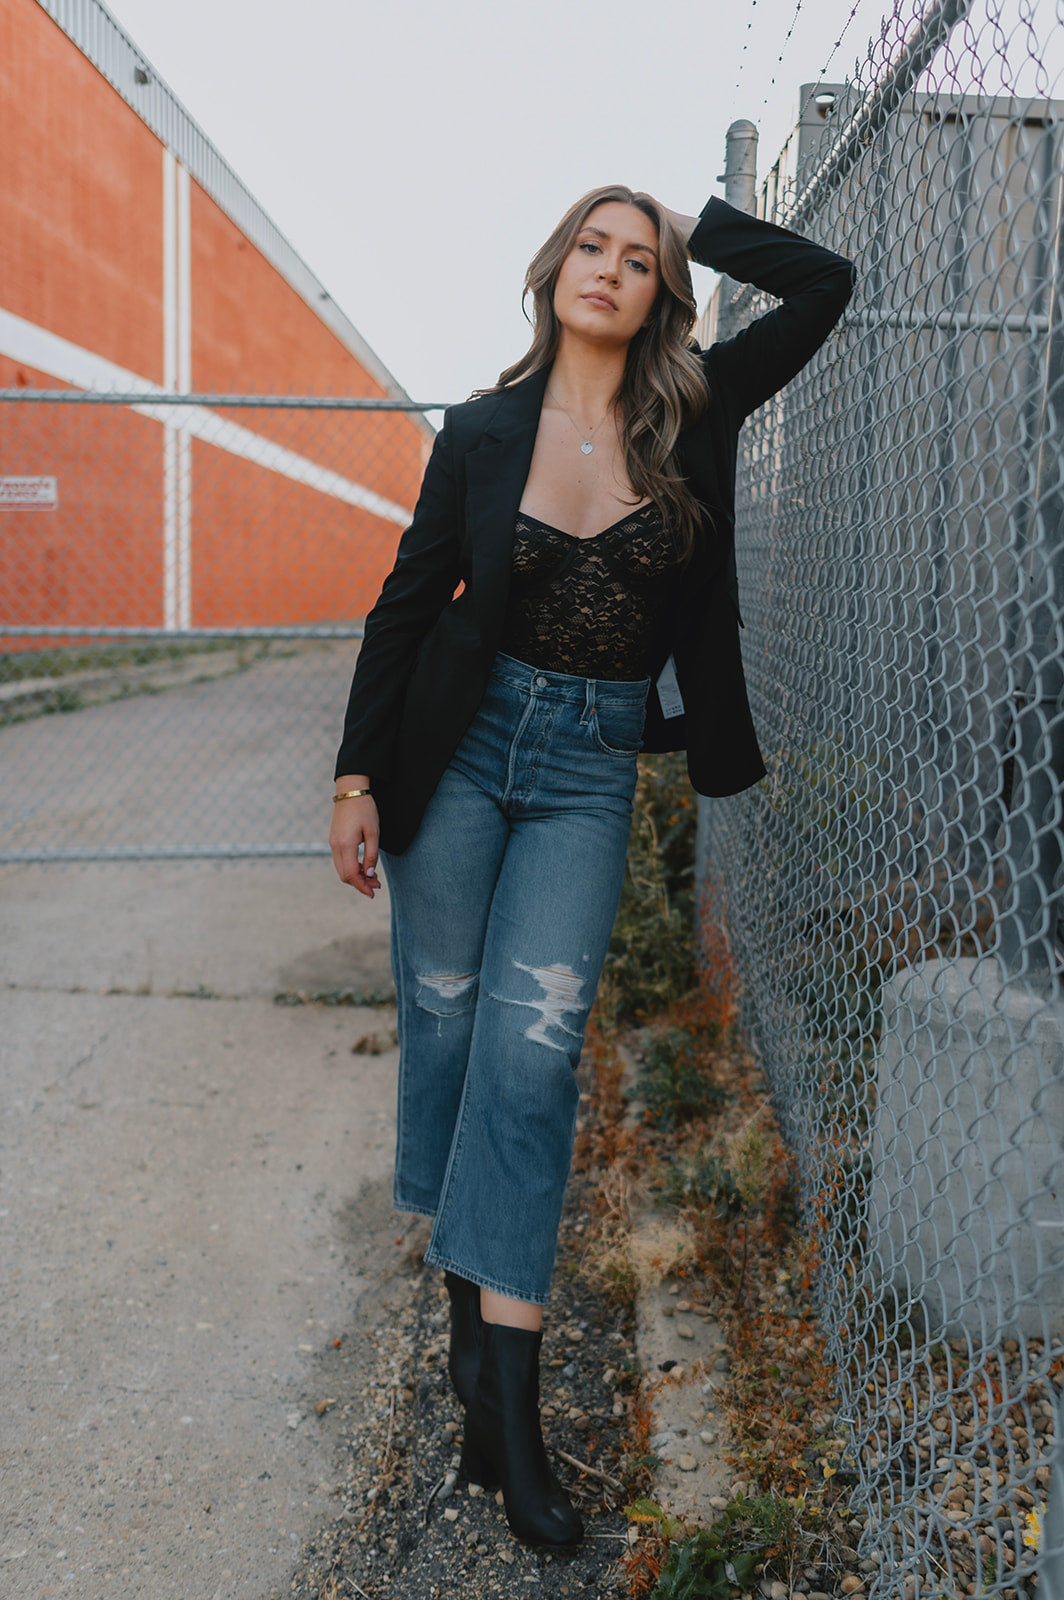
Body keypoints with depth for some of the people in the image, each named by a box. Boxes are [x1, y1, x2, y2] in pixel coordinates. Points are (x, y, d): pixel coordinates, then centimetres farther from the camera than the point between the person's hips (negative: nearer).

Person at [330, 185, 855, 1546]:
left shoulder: (691, 417, 2)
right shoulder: (483, 431, 1)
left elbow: (825, 284, 4)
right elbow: (408, 600, 4)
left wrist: (694, 228, 8)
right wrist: (357, 774, 0)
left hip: (589, 769, 0)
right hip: (460, 742, 1)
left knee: (531, 1050, -6)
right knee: (442, 1025, 4)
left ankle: (506, 1393, 1)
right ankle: (469, 1294, 26)